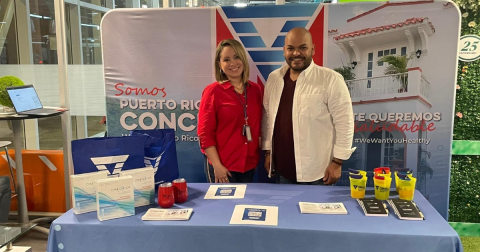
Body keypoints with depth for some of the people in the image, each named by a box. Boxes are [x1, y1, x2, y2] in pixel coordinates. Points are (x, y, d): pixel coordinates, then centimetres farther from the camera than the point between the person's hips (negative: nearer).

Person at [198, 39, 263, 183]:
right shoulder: (213, 91, -9)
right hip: (223, 166, -4)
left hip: (249, 164, 5)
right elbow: (205, 133, -11)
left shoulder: (256, 90, 4)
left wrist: (264, 155, 8)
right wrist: (217, 165, -15)